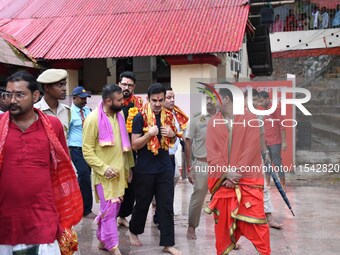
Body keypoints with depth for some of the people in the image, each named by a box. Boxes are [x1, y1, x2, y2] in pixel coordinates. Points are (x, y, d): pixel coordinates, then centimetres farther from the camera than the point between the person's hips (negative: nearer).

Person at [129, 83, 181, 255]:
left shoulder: (168, 116, 5)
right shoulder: (140, 117, -10)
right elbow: (134, 145, -12)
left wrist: (172, 134, -5)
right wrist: (150, 133, -26)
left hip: (165, 168, 4)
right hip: (145, 169, -4)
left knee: (166, 206, 4)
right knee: (142, 203, 11)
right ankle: (133, 231, 36)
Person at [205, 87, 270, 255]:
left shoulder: (250, 118, -2)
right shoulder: (213, 122, 6)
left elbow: (251, 150, -8)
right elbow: (211, 153, 0)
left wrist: (237, 174, -13)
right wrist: (226, 173, -13)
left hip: (248, 180, -3)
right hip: (222, 181, 3)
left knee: (254, 220, -2)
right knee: (222, 221, 10)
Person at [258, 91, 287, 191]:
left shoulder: (276, 109, -8)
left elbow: (282, 126, -10)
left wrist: (284, 141, -14)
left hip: (275, 143, -7)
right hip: (266, 143, 7)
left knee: (277, 163, -4)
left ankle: (283, 186, 3)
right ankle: (267, 185, 14)